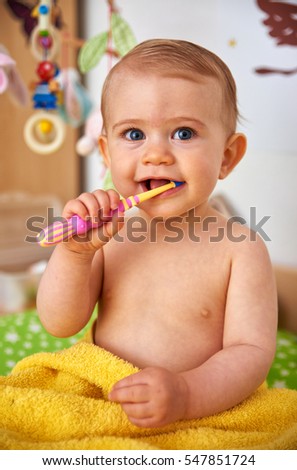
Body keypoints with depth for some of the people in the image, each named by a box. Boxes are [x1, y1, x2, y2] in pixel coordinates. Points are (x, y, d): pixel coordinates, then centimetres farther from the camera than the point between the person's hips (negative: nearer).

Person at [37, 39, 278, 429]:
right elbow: (60, 325, 0)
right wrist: (74, 254, -17)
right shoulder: (106, 236, 0)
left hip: (200, 417, 0)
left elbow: (253, 351, -12)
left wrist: (185, 394, -29)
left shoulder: (240, 249, -10)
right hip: (98, 408, 1)